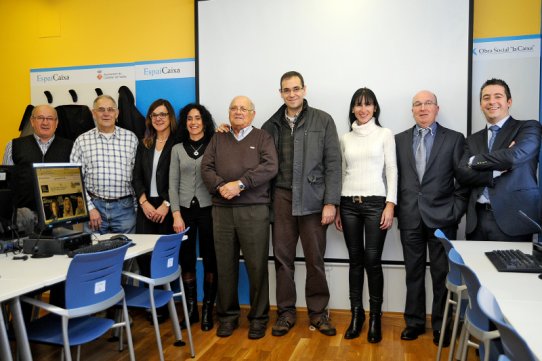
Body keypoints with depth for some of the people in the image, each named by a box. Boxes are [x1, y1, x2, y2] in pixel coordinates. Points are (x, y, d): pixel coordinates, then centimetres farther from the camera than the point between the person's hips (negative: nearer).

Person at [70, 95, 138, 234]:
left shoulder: (131, 138, 6)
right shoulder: (82, 141, 4)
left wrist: (137, 206, 2)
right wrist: (89, 208, -5)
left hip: (124, 207, 0)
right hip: (94, 204, 0)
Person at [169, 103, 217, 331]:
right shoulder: (177, 149, 8)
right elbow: (173, 184, 4)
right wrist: (176, 215, -2)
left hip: (208, 209, -2)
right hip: (185, 210, 2)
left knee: (210, 260, 3)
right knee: (186, 260, 5)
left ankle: (207, 309, 17)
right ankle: (191, 308, 21)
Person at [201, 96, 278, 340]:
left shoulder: (263, 138, 8)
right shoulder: (218, 139, 17)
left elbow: (270, 167, -8)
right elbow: (206, 168, 6)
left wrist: (240, 184, -17)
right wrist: (220, 186, -13)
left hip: (254, 210, -2)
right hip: (221, 210, 3)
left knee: (256, 266, 2)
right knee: (225, 265, 8)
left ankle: (258, 318, 16)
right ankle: (227, 315, 22)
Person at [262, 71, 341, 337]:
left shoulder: (323, 120, 1)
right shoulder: (272, 124, 9)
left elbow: (333, 163, -2)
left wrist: (331, 202, -9)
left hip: (313, 200, -2)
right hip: (282, 199, 2)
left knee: (315, 259, 6)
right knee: (282, 257, 7)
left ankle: (318, 311, 22)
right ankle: (286, 311, 22)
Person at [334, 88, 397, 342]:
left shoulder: (385, 134, 3)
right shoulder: (345, 138, 11)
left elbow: (392, 170, -1)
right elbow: (342, 173, 13)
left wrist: (390, 204, -10)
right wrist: (337, 208, 10)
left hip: (375, 202, -3)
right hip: (349, 204, 3)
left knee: (373, 261, -2)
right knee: (355, 260, 8)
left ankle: (375, 316, 13)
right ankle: (356, 313, 19)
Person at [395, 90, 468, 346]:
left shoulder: (454, 139, 3)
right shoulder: (399, 140, 9)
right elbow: (395, 177, 8)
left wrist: (456, 211, -6)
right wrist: (396, 209, 2)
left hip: (442, 218, -2)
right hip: (410, 217, 2)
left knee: (442, 274, 6)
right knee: (413, 273, 11)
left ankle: (441, 325, 22)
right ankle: (414, 321, 25)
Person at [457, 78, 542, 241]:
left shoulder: (528, 128, 3)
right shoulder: (473, 140, 16)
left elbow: (514, 156, -16)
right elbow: (463, 174, 3)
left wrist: (475, 160, -2)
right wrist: (497, 172, -10)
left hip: (512, 220, -3)